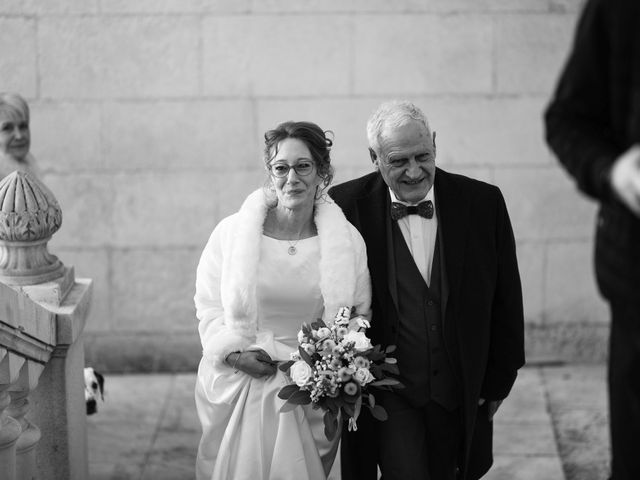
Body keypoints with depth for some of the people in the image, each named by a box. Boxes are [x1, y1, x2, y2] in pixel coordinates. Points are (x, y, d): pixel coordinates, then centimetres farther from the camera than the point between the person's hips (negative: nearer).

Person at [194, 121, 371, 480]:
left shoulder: (348, 241, -3)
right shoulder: (231, 232, -6)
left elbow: (359, 319, 4)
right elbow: (209, 308, 0)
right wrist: (235, 353, -15)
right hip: (238, 392, -1)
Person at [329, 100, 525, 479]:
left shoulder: (482, 203, -3)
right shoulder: (347, 206, -9)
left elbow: (505, 303, 5)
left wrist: (499, 380, 7)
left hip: (461, 393, 3)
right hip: (388, 390, -2)